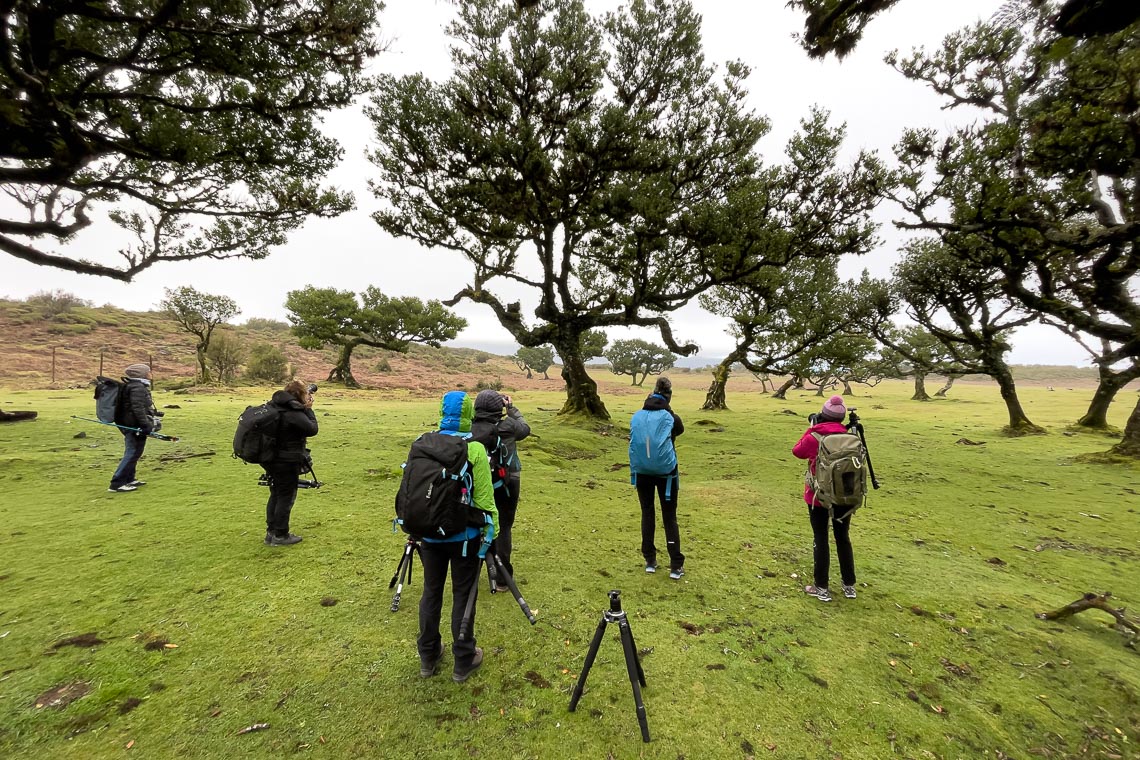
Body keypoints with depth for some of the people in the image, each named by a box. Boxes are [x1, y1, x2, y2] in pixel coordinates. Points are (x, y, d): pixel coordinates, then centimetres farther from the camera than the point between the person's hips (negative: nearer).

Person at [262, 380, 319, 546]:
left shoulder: (274, 406, 5)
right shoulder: (294, 412, -22)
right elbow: (312, 429, -17)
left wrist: (304, 409, 4)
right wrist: (308, 409, -10)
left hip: (271, 458, 9)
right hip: (287, 462, -9)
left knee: (276, 494, 19)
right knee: (286, 497, 4)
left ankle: (271, 532, 28)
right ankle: (280, 535, 13)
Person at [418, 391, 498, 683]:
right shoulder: (473, 448, -16)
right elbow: (484, 497, -15)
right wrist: (493, 532, -3)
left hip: (430, 534, 4)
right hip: (464, 535, -4)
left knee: (431, 592, 19)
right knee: (463, 595, 11)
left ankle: (428, 657, 35)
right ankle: (463, 662, 25)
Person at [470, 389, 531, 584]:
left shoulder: (471, 429, -9)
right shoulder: (508, 425, -15)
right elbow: (525, 429, 6)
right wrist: (511, 407, 8)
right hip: (506, 484, -3)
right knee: (503, 527, 7)